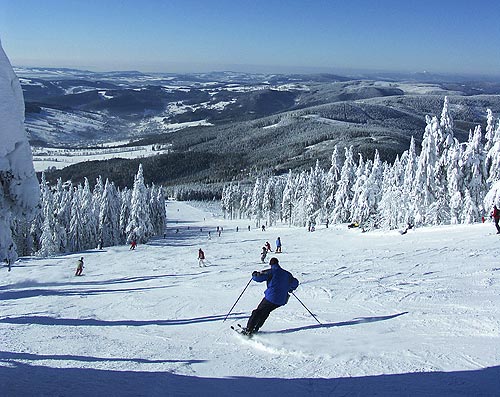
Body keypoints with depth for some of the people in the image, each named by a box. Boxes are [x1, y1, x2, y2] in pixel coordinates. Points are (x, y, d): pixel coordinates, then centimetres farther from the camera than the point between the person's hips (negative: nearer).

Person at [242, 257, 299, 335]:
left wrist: (254, 275, 12)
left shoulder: (271, 272, -7)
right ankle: (256, 328, 21)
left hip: (271, 297, -6)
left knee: (258, 312, 7)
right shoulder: (287, 274, 11)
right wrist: (290, 289, 43)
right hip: (282, 300, 6)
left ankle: (248, 330, 5)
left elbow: (258, 278, -11)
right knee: (265, 312, 22)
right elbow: (295, 283, 23)